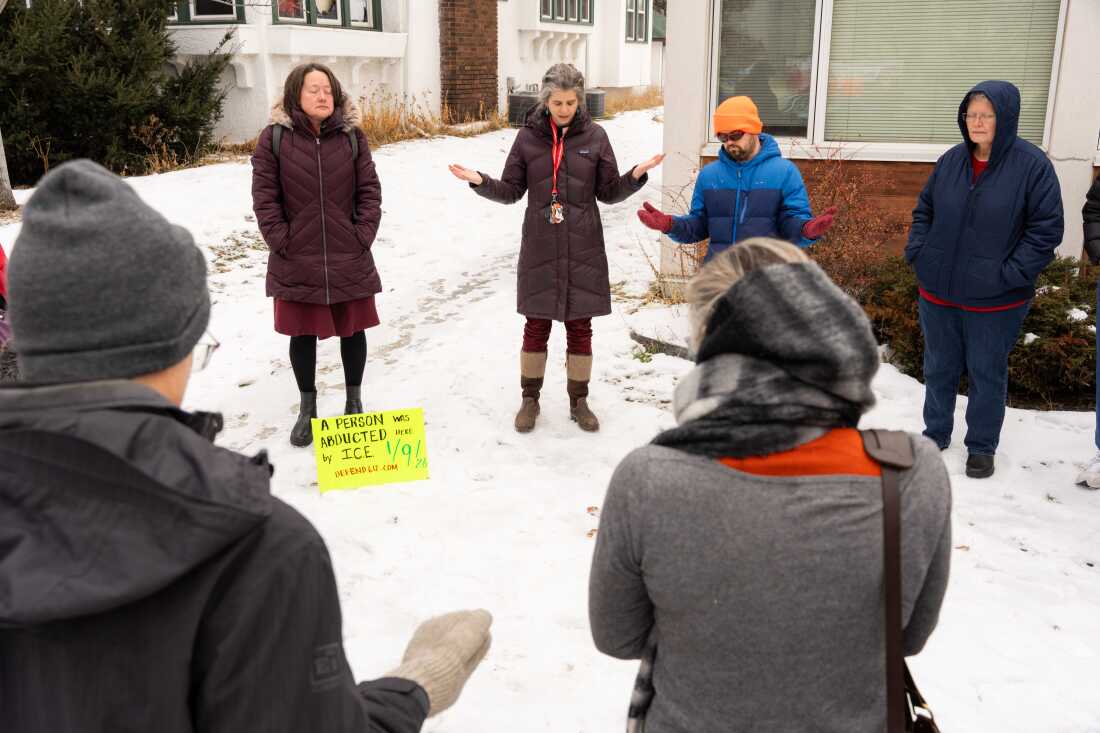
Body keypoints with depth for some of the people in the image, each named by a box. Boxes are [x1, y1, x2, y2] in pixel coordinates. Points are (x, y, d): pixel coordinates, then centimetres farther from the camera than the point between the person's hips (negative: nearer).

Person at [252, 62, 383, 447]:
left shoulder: (352, 136, 2)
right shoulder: (274, 138, -3)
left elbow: (369, 189, 2)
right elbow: (264, 197, -3)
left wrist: (363, 235, -6)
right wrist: (281, 241, -9)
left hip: (349, 257, 1)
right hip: (297, 259, -1)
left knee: (353, 329, 11)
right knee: (303, 334, 8)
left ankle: (354, 400, 30)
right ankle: (307, 407, 26)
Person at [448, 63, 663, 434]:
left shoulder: (595, 136, 0)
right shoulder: (529, 136, 0)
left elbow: (609, 192, 4)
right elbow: (511, 191, 5)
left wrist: (636, 174, -13)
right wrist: (480, 181, -12)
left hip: (583, 250, 0)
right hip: (540, 249, 0)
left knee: (579, 325, 7)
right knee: (537, 325, 7)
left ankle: (579, 400, 23)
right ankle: (530, 399, 23)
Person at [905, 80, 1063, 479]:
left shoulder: (1032, 164, -11)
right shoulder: (951, 160, 2)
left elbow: (1046, 227, -10)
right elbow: (924, 210, 13)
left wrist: (1011, 273, -16)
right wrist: (917, 252, 0)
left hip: (996, 299, -4)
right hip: (938, 292, 4)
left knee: (987, 373, 10)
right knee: (939, 368, 16)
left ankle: (982, 446, 27)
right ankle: (936, 433, 35)